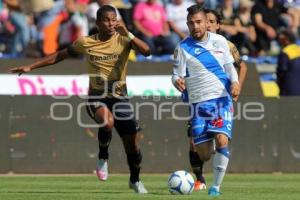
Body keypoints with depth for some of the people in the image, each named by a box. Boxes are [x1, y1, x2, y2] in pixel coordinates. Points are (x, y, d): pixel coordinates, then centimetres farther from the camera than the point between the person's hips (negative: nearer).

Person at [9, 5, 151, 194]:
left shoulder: (123, 40, -6)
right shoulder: (86, 43, -3)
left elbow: (146, 51, -22)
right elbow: (59, 56, 10)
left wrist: (128, 34, -32)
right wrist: (31, 67, 10)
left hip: (119, 97, 1)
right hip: (96, 97, -1)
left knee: (132, 144, 7)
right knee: (107, 121, -36)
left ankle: (135, 181, 35)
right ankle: (103, 157, -7)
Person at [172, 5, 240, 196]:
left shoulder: (220, 41, 5)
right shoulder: (183, 48, -2)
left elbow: (229, 66, 15)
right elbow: (177, 75, -3)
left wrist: (235, 82, -5)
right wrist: (177, 81, -27)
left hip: (222, 99, 1)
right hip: (198, 102, 0)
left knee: (221, 140, -21)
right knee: (204, 155, -2)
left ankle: (216, 186, -11)